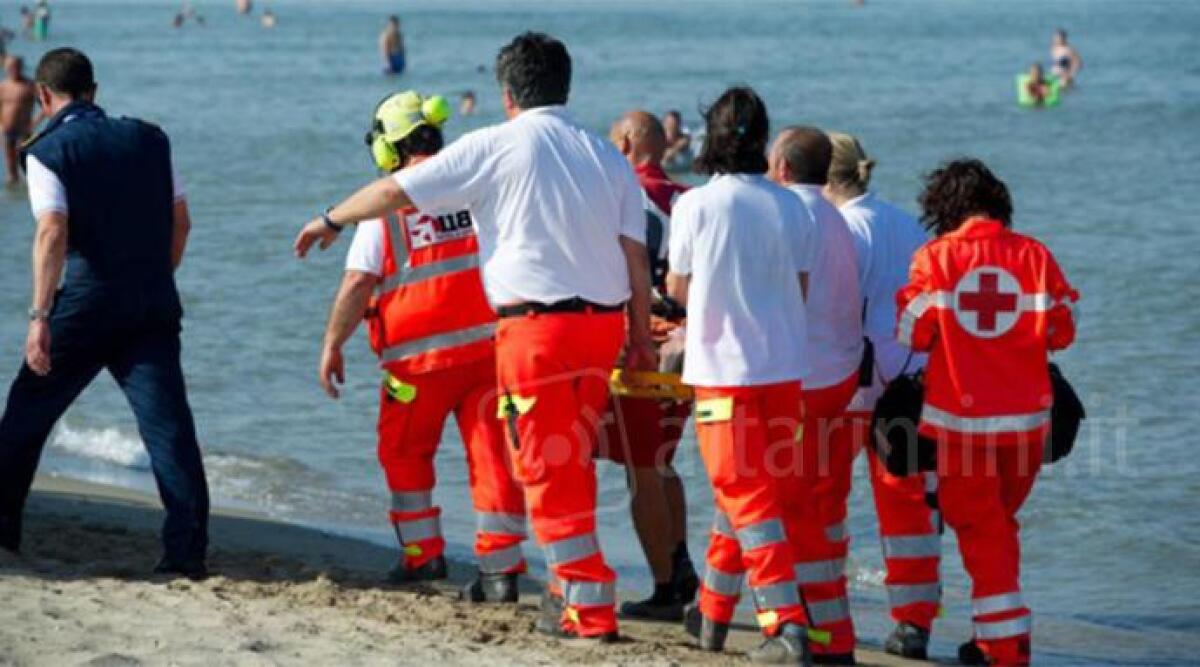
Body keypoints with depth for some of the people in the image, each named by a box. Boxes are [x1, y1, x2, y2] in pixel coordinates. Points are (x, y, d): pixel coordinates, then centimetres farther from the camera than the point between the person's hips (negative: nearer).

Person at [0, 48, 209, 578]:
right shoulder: (149, 140, 10)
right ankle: (187, 551, -9)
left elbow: (52, 232, -16)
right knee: (168, 425, -2)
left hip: (85, 306, -3)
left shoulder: (47, 151, -4)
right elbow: (180, 222, 12)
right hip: (154, 306, 3)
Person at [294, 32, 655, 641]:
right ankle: (572, 585, 27)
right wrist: (640, 336, 14)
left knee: (545, 466, -1)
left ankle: (588, 607, -5)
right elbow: (635, 253, 8)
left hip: (536, 322, -5)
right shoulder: (606, 156, 12)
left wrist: (331, 220, 17)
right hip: (604, 319, 5)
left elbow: (396, 190, 2)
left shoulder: (496, 147, -1)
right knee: (573, 463, 19)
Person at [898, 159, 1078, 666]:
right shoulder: (1035, 257, -2)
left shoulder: (935, 258, -8)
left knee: (979, 528, 7)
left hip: (960, 417, -3)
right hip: (1027, 417, 3)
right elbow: (1061, 333, 2)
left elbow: (913, 334, -6)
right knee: (1001, 521, 19)